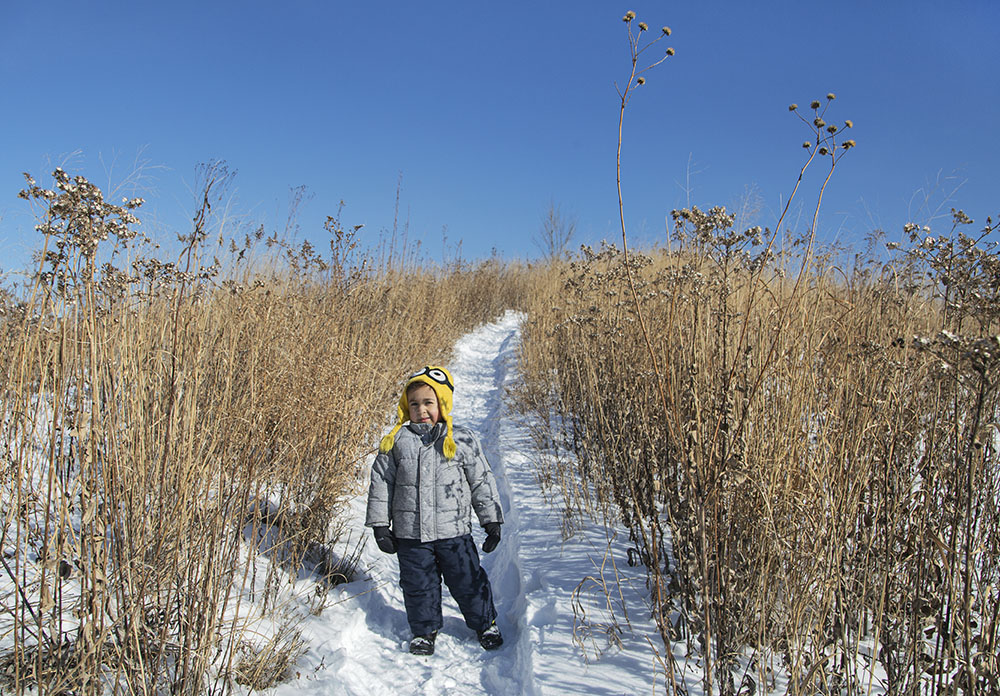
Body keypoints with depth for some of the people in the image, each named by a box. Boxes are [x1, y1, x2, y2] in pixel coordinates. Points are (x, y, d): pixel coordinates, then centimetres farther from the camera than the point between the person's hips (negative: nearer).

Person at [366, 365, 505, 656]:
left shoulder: (463, 440, -2)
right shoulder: (396, 441, 0)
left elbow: (482, 481, 4)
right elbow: (380, 484, 6)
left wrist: (491, 521, 4)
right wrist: (380, 525, 3)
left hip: (454, 531, -1)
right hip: (410, 533, 1)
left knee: (467, 580, 8)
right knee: (418, 584, 11)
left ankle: (486, 623, 32)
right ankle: (424, 630, 34)